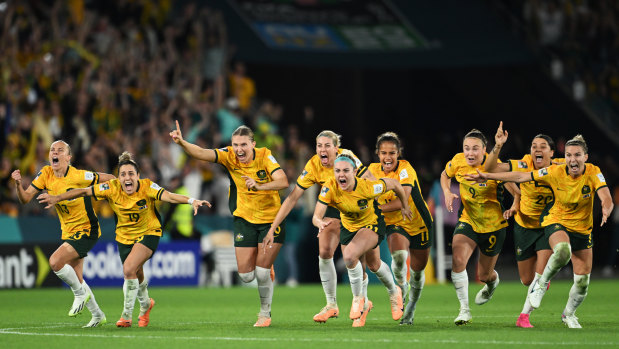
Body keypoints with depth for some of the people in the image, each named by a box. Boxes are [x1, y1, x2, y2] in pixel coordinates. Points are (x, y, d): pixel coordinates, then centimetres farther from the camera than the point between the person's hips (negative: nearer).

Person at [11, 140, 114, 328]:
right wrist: (18, 184, -24)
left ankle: (81, 293, -1)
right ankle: (98, 315, 29)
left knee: (55, 261, -23)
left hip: (86, 229, -7)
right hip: (68, 232, 7)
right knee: (77, 280, 11)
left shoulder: (78, 176, -20)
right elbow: (25, 198, -6)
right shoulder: (46, 174, -3)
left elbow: (109, 178, -9)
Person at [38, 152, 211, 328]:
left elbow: (168, 196, -37)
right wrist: (57, 198, -10)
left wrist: (191, 200, -52)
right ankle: (145, 304, 50)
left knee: (129, 268, -24)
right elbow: (84, 191, -10)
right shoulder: (112, 188, -17)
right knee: (136, 276, 16)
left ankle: (127, 313, -8)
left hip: (148, 233, -4)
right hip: (125, 236, 4)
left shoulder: (147, 187, -23)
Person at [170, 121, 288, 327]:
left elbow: (283, 181, -28)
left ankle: (265, 313, 15)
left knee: (262, 273, -10)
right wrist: (181, 142, -45)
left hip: (272, 219, -3)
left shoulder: (264, 156, -17)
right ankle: (266, 268, 37)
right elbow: (201, 153, -26)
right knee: (246, 275, -1)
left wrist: (259, 186, -44)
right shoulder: (229, 156, -12)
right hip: (244, 219, 3)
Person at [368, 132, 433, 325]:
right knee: (399, 256, -30)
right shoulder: (373, 170, -7)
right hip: (395, 225, 1)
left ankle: (411, 309, 37)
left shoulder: (405, 168, -20)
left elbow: (402, 201, -29)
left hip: (419, 223, -1)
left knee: (417, 271, 9)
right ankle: (401, 286, 2)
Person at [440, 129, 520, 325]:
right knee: (458, 260, -24)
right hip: (468, 221, 2)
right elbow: (445, 175, 12)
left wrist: (513, 209, -31)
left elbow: (517, 193, -14)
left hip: (493, 225, -2)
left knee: (484, 275, 11)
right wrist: (447, 192, -5)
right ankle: (464, 310, -14)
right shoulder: (458, 162, -10)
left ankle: (492, 281, 52)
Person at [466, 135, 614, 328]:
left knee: (583, 281, 2)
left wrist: (606, 210, -53)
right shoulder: (555, 172, -15)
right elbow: (521, 177, -10)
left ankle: (568, 314, 31)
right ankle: (542, 283, -11)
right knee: (562, 251, -38)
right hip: (557, 222, -2)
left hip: (582, 229, 2)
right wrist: (487, 177, -12)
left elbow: (606, 199, -28)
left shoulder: (593, 173, -16)